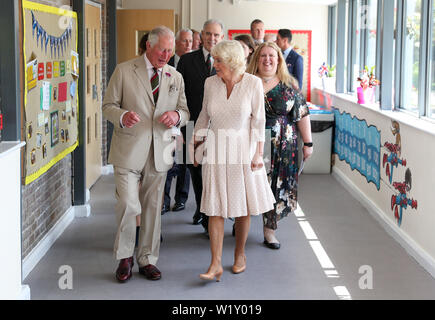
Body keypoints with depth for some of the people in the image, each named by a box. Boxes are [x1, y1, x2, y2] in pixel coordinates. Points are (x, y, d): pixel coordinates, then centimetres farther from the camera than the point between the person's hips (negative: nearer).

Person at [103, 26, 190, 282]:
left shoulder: (176, 77, 11)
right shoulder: (124, 71, 0)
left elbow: (186, 111, 15)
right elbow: (108, 106, 2)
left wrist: (177, 115, -9)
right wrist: (122, 116, -21)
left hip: (160, 153, 3)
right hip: (129, 151, -3)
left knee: (153, 208, 9)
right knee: (128, 205, -11)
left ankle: (147, 259, 22)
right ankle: (125, 256, 10)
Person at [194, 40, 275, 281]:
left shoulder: (253, 83, -6)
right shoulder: (210, 83, 2)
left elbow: (258, 120, -4)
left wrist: (258, 153, -7)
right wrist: (195, 144, 15)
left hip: (242, 148, -2)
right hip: (216, 149, 2)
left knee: (243, 206, 8)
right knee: (215, 207, -4)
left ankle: (240, 255, 27)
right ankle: (215, 265, -4)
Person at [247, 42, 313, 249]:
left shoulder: (288, 86, 4)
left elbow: (302, 115, 5)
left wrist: (308, 143, 2)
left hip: (282, 147, 1)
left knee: (277, 187, 3)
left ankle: (269, 229, 15)